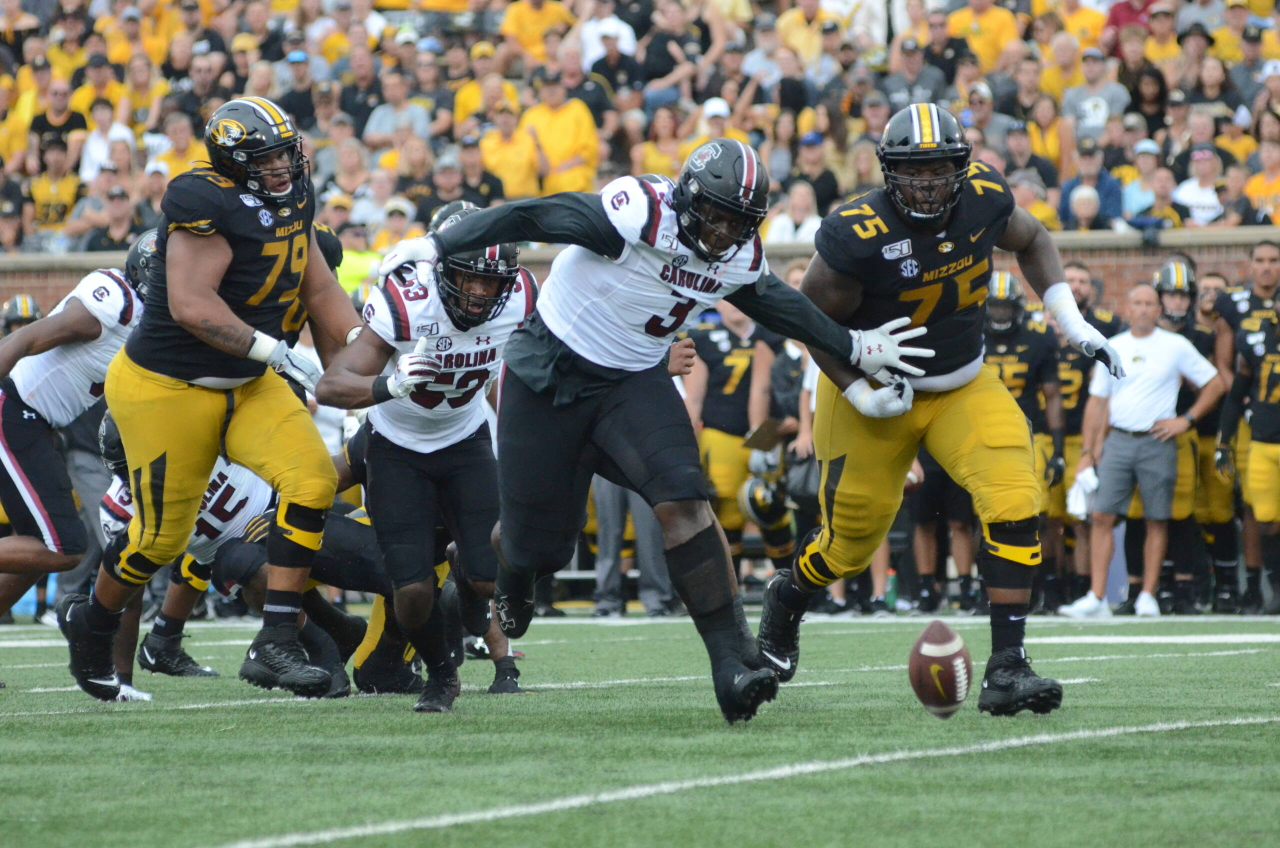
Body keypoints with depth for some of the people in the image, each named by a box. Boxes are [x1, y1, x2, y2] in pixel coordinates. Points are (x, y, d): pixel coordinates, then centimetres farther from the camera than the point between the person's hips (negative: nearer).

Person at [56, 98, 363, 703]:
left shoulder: (291, 201, 3)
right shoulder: (207, 206, -24)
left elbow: (317, 288, 12)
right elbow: (191, 306, -30)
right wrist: (271, 349, -33)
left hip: (248, 386, 7)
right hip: (168, 388, -7)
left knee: (312, 480, -16)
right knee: (161, 536, 4)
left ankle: (275, 644, -15)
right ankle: (89, 622, 36)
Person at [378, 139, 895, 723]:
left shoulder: (742, 258, -5)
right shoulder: (641, 215, -27)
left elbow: (774, 303, 17)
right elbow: (532, 217, -25)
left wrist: (854, 347, 20)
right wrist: (437, 246, -29)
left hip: (634, 383, 4)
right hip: (551, 374, -4)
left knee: (683, 501, -22)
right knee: (535, 545, 4)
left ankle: (732, 662, -22)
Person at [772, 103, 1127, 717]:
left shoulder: (982, 197, -14)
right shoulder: (858, 235, -28)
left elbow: (1030, 240, 9)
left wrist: (1068, 318, -1)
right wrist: (859, 393, -22)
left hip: (963, 386, 3)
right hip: (876, 395, -3)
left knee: (1015, 505, -19)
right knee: (850, 545, 10)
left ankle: (1006, 667, -16)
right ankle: (787, 597, 46)